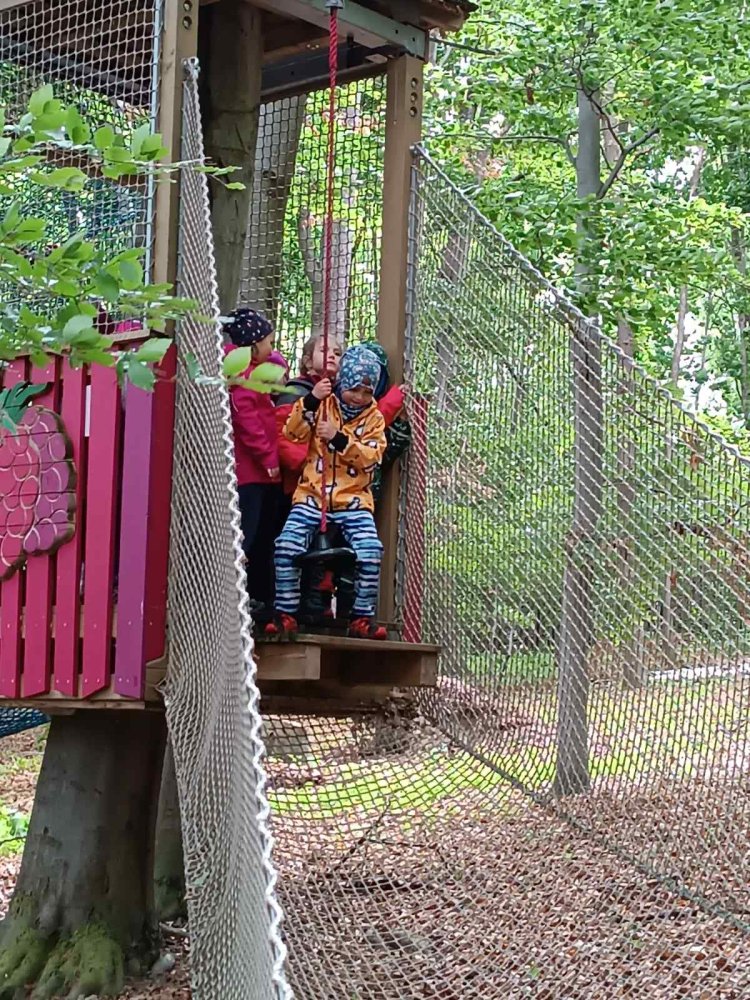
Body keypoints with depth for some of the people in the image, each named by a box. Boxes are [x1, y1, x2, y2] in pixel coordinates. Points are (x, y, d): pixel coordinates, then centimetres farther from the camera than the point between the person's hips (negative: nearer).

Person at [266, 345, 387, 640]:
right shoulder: (323, 405, 7)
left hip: (353, 498, 0)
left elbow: (371, 456, -7)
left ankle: (362, 617, -5)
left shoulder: (374, 418, 7)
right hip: (312, 494, 0)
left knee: (370, 552, -20)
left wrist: (340, 439, -20)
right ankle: (285, 613, -6)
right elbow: (293, 432, -6)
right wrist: (311, 401, -18)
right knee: (287, 546, -19)